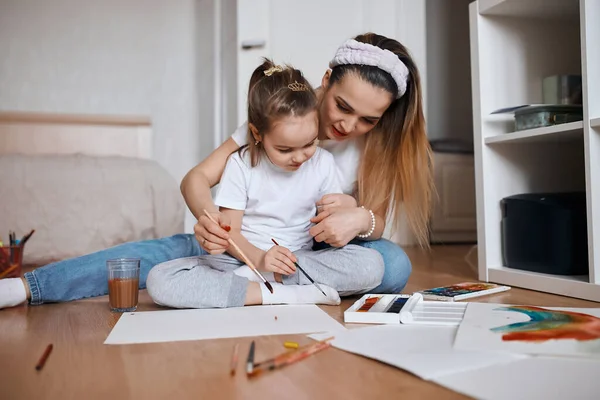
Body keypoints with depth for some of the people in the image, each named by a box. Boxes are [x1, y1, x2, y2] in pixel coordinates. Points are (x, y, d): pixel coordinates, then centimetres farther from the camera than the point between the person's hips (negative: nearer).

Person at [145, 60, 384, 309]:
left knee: (372, 264, -27)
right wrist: (258, 258, -26)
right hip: (244, 258, -1)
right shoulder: (240, 165, -6)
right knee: (159, 281, -25)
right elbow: (229, 231, -7)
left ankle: (255, 279, -23)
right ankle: (281, 294, -30)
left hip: (300, 260, 2)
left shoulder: (323, 163, -1)